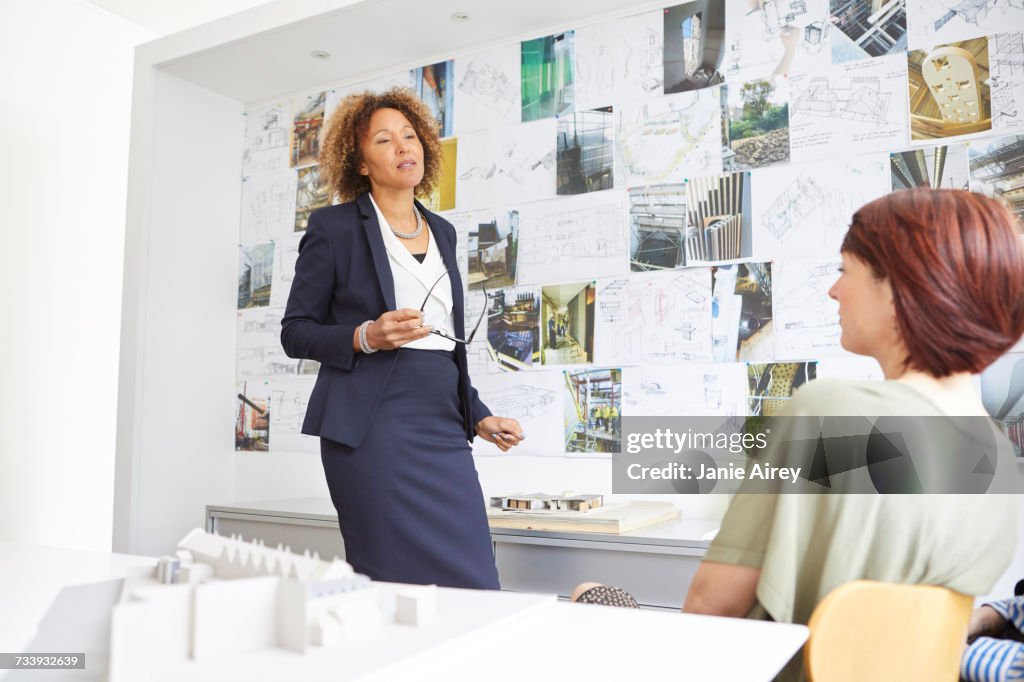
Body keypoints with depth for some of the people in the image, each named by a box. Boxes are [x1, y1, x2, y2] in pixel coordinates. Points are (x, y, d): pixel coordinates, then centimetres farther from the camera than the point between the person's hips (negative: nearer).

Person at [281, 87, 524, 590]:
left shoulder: (442, 232, 18)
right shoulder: (333, 227, 1)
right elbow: (295, 332, 2)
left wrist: (478, 416, 17)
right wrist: (366, 337, -16)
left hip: (443, 428, 5)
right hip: (373, 428, -5)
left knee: (474, 585, 1)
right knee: (397, 586, -6)